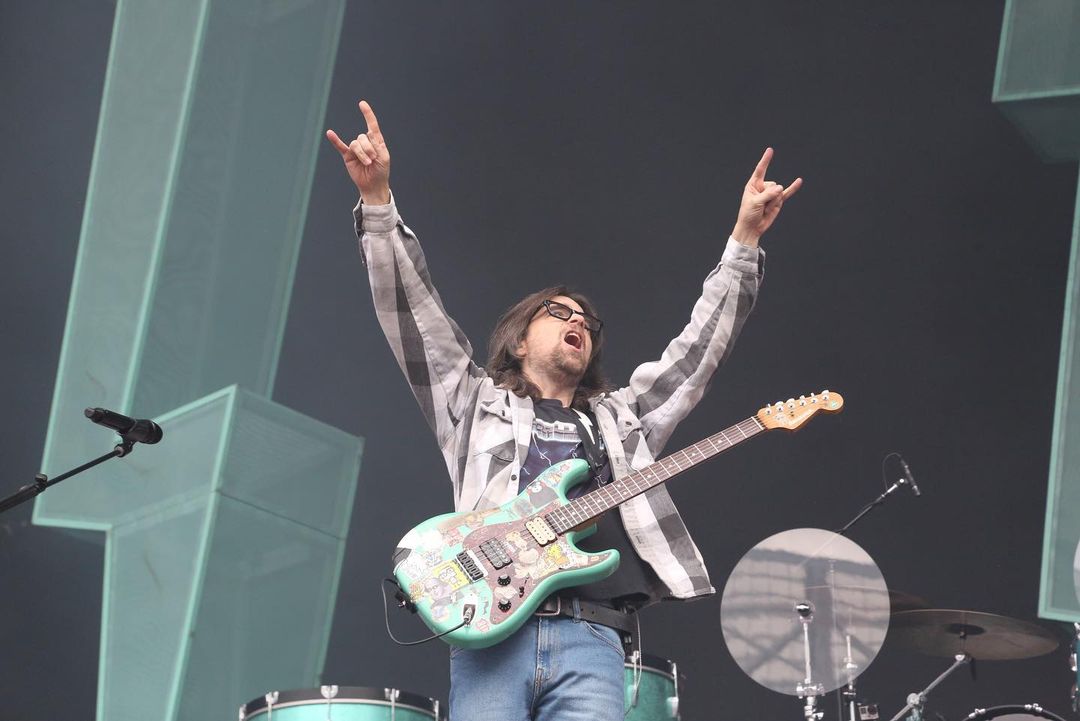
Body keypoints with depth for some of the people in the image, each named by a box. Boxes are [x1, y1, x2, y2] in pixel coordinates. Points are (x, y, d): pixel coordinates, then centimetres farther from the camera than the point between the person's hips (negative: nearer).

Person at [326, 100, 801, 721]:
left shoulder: (623, 417, 31)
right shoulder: (476, 403, 25)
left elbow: (702, 344, 28)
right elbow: (413, 310, 15)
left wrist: (745, 240, 22)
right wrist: (379, 202, 5)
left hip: (590, 641, 2)